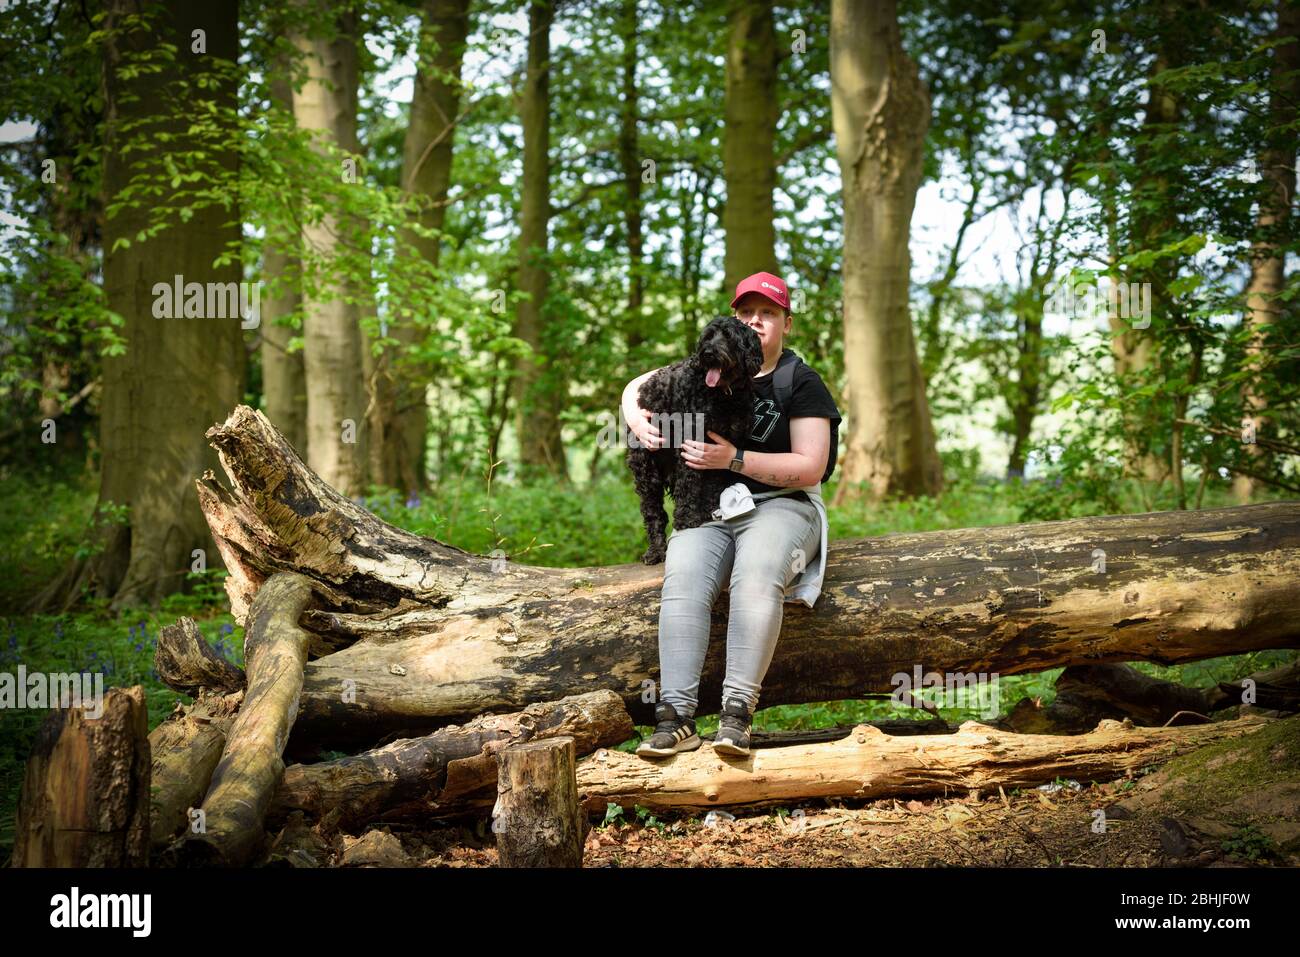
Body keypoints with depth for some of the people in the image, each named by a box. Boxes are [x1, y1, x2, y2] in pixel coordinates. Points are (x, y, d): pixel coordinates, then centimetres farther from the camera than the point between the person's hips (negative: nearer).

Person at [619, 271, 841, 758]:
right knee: (682, 582, -30)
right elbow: (636, 386, 27)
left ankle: (737, 713, -41)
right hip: (708, 509, 3)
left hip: (780, 506, -3)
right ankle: (677, 717, -37)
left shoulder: (802, 383, 4)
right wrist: (637, 419, 2)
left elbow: (810, 468, -6)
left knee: (756, 579, -37)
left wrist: (734, 459, -16)